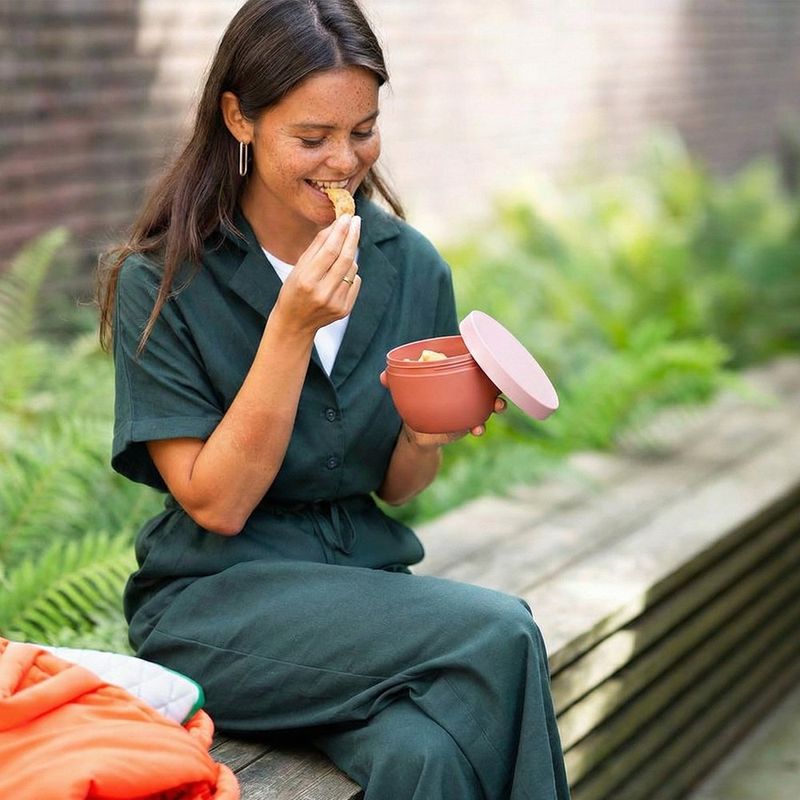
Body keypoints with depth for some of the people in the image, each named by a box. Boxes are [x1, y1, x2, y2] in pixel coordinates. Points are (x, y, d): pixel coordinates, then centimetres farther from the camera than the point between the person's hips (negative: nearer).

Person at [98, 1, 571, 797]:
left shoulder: (412, 267, 3)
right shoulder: (159, 283, -8)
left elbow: (397, 490, 11)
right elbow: (217, 505, -12)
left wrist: (425, 438, -13)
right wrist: (291, 329, -21)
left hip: (366, 580, 3)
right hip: (215, 605, -3)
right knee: (500, 635, -25)